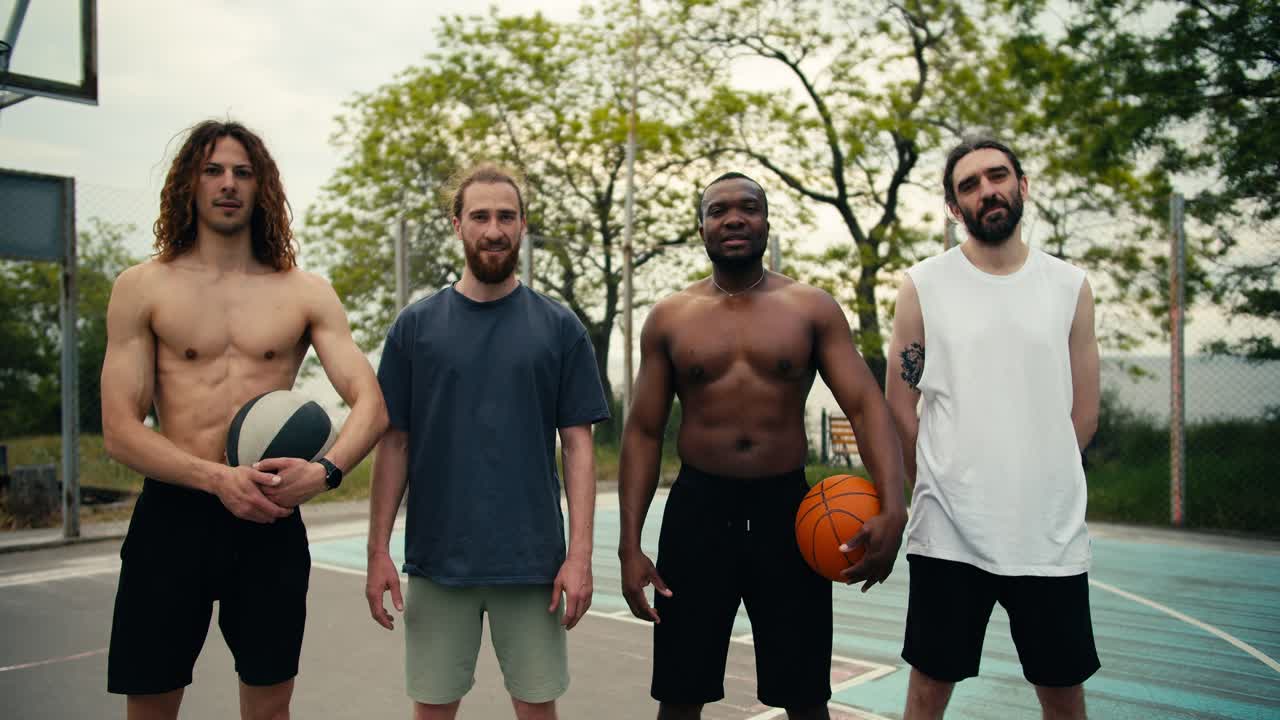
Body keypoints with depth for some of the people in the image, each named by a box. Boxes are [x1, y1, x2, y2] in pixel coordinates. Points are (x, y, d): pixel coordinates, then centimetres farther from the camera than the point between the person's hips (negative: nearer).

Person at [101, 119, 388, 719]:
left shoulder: (305, 293, 4)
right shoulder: (142, 288, 1)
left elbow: (370, 402, -4)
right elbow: (119, 432, -5)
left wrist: (325, 470, -24)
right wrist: (219, 479, -20)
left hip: (270, 521, 1)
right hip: (173, 517, -1)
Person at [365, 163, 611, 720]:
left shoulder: (559, 327, 1)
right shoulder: (415, 326, 3)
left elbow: (578, 446, 0)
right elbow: (394, 443, 4)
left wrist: (580, 553, -7)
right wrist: (378, 551, -1)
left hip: (533, 561, 0)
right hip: (437, 559, 1)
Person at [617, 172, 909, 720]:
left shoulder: (813, 308, 1)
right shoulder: (669, 318, 3)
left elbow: (866, 405, -6)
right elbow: (643, 433, 4)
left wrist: (892, 506, -23)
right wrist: (630, 544, -4)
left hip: (787, 508, 0)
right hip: (697, 509, 1)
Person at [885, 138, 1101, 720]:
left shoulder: (1070, 286, 6)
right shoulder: (924, 286, 0)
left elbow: (1083, 414, 9)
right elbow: (899, 408, 3)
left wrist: (1034, 489, 8)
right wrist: (943, 490, 7)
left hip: (1053, 533, 2)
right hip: (947, 533, -2)